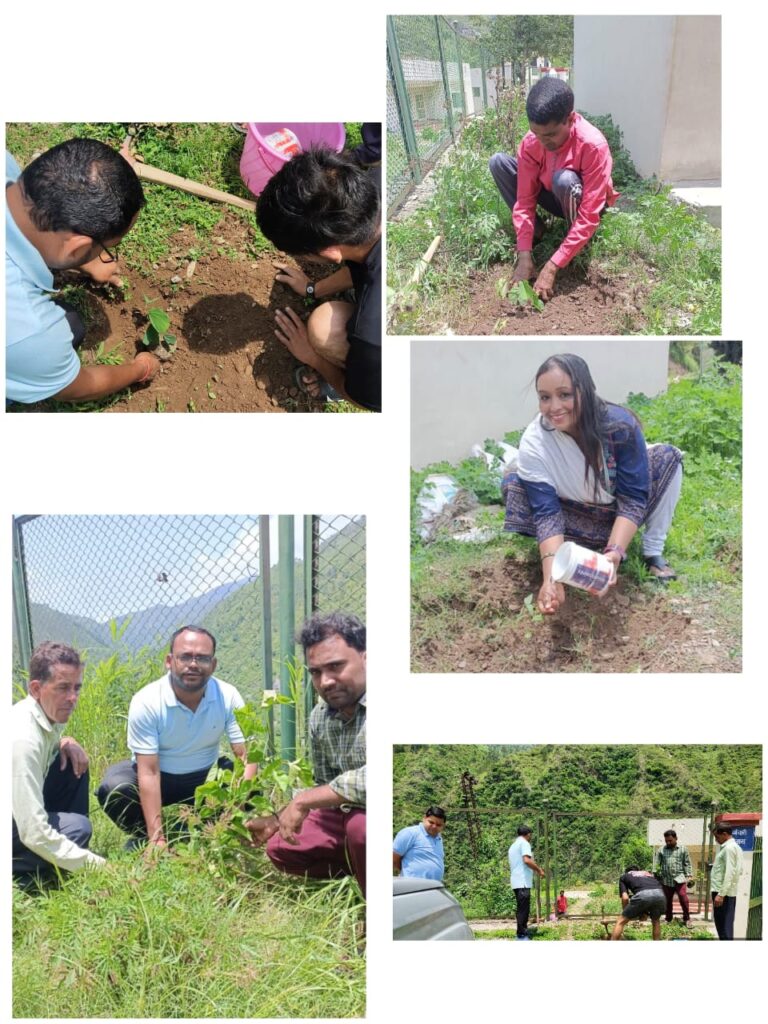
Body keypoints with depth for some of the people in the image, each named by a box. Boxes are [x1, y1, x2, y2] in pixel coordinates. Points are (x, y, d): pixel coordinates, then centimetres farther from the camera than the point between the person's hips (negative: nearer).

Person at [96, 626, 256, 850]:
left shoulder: (228, 697, -17)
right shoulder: (146, 702, -24)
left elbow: (246, 755, -17)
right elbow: (149, 773, -26)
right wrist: (157, 838, -31)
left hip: (205, 777, 2)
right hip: (158, 776, -2)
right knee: (113, 789, -32)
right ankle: (143, 839, -1)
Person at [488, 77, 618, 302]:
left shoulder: (593, 145, -36)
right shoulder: (530, 143, -22)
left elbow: (589, 218, -37)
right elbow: (524, 200, -18)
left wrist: (551, 268, -41)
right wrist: (524, 257, -29)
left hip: (583, 203, -4)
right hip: (554, 198, 4)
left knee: (564, 179, -40)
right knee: (498, 162, -17)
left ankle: (577, 247, -15)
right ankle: (536, 229, -7)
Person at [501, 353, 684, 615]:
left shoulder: (620, 424, -30)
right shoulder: (533, 443, -29)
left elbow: (633, 497, -28)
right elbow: (547, 512, -32)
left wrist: (614, 553, -44)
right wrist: (551, 577, -46)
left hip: (620, 514, 0)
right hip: (578, 520, 0)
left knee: (668, 456, -24)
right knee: (514, 483, -24)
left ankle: (653, 552, -10)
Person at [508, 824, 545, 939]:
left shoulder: (513, 845, 21)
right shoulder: (524, 843, -7)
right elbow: (527, 860, -22)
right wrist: (539, 870, -11)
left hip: (516, 882, 9)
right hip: (523, 882, -9)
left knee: (521, 908, 16)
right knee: (523, 909, -9)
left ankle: (523, 931, 22)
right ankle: (522, 935, -10)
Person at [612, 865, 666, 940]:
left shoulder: (624, 877, 31)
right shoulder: (648, 873, 42)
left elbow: (625, 898, 17)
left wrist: (626, 913, 32)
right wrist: (646, 912, 47)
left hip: (642, 895, -4)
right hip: (660, 894, 4)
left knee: (621, 922, 13)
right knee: (656, 921, 33)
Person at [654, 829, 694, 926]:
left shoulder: (683, 849, 5)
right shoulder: (661, 850, 7)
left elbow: (687, 864, 6)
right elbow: (656, 863, 7)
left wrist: (689, 876, -1)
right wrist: (655, 874, -3)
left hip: (679, 879, -2)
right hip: (666, 880, 2)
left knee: (683, 897, -14)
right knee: (667, 900, 8)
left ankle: (686, 919, -3)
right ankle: (668, 919, 21)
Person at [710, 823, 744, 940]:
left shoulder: (729, 848, -16)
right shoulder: (735, 847, 15)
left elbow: (729, 873, -22)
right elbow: (737, 871, 20)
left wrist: (721, 894, -23)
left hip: (724, 892, -10)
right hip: (729, 891, 10)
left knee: (723, 925, -7)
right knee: (725, 924, 14)